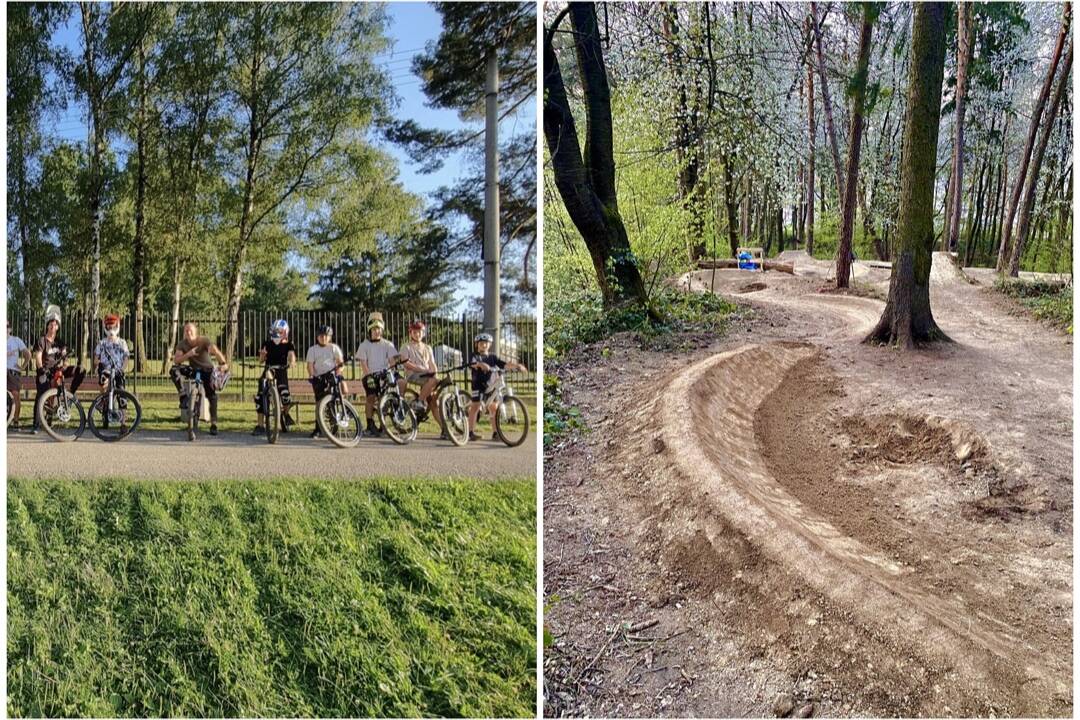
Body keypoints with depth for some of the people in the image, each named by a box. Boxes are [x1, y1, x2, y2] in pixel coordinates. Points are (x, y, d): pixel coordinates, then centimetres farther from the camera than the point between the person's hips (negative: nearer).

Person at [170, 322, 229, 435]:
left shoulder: (204, 340, -23)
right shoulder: (182, 344, -14)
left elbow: (216, 351, -38)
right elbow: (176, 360, -22)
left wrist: (223, 363, -56)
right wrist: (188, 354, -39)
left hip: (207, 369, -3)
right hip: (193, 369, 3)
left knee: (212, 395, -12)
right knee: (174, 371, -25)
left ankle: (214, 424, -1)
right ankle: (183, 397, -15)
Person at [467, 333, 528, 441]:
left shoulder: (492, 357, 12)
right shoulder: (475, 356, 0)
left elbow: (504, 364, 1)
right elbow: (472, 363, -23)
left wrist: (517, 365, -15)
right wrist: (481, 364, -45)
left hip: (490, 385, 4)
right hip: (478, 385, -4)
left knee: (494, 408, 2)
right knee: (475, 407, -4)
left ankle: (495, 433, 8)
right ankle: (471, 432, 1)